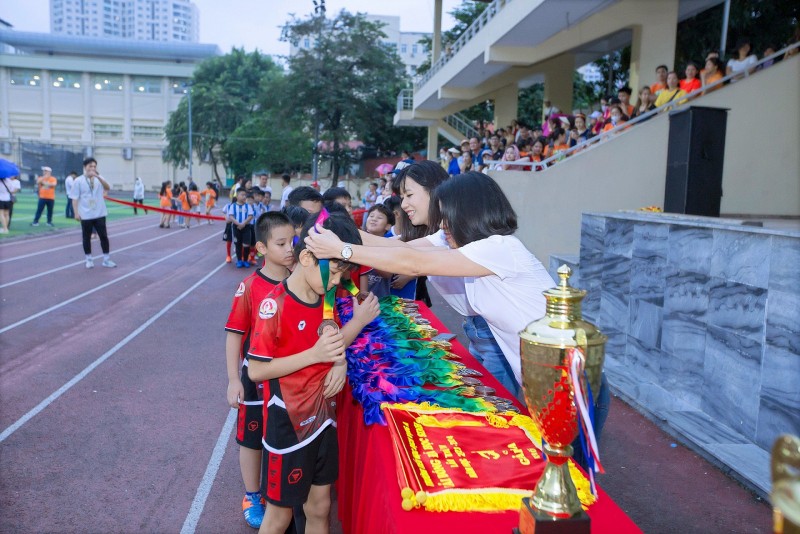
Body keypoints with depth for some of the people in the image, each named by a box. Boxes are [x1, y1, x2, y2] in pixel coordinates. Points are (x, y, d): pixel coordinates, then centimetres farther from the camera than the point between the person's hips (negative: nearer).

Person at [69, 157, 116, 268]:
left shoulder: (99, 178, 4)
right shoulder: (78, 181, -3)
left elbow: (107, 188, -16)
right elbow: (75, 198, -3)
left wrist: (98, 177, -28)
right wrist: (76, 213, -9)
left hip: (99, 214, 2)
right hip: (86, 215, -2)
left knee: (104, 236, 2)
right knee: (87, 238, 8)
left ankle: (106, 259, 11)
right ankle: (89, 260, 20)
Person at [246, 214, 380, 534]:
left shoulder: (325, 300, 0)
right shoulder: (275, 306, -21)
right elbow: (256, 370, -20)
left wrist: (339, 360, -10)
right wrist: (314, 355, -27)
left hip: (322, 417, 6)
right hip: (288, 424, -6)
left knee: (320, 507, 19)